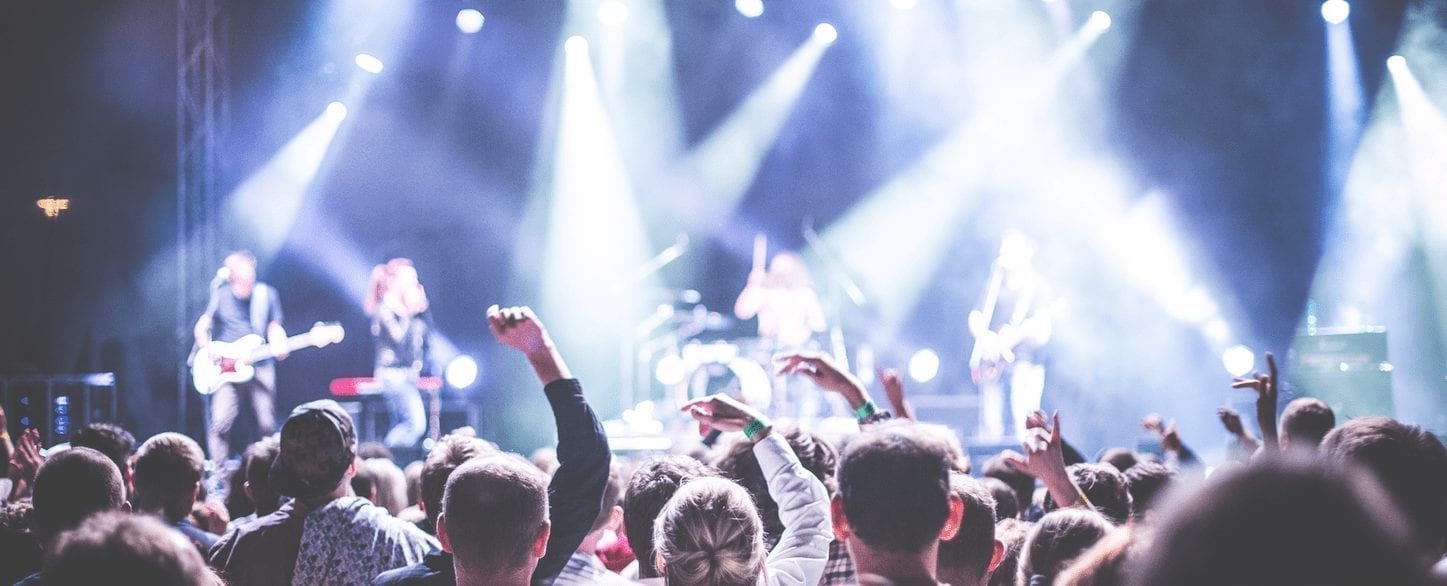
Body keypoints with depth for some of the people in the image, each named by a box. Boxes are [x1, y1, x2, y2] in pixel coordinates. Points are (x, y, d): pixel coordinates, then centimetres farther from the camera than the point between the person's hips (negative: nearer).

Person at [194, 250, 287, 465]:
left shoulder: (266, 294, 5)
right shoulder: (220, 295, 3)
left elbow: (274, 327, 9)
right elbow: (202, 326, 7)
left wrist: (280, 344, -12)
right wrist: (207, 347, -11)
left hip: (260, 366, 1)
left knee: (267, 425, -1)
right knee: (221, 422, -13)